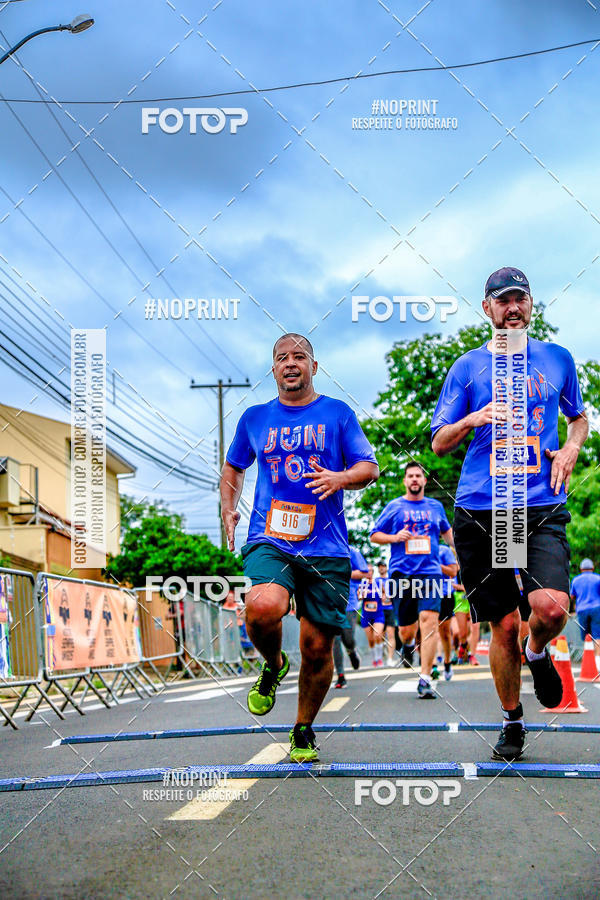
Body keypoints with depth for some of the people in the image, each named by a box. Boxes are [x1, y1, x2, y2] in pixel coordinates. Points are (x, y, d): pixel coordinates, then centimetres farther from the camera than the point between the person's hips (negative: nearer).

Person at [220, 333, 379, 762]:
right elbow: (233, 467, 29)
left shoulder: (338, 413, 9)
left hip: (326, 548, 0)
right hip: (269, 540, 0)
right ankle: (273, 666, 4)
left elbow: (370, 468, 7)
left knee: (317, 646, 0)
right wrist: (229, 509, 12)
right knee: (263, 607, -31)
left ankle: (304, 731, 24)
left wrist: (340, 478, -14)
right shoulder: (255, 418, 14)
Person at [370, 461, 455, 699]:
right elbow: (374, 535, 11)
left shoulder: (436, 506, 15)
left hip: (430, 571, 0)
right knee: (406, 629, 3)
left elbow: (446, 531, 34)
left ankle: (425, 680, -17)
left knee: (429, 621, -18)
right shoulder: (394, 507, 8)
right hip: (401, 573, 0)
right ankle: (408, 645, 43)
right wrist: (395, 537, -7)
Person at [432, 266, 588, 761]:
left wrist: (570, 450, 6)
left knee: (552, 607, -22)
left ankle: (537, 651, 14)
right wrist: (473, 419, -12)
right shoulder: (468, 367, 8)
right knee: (504, 625, 3)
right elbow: (439, 442, 9)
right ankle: (512, 722, 24)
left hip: (543, 508, 0)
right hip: (480, 511, 0)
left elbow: (579, 417, 27)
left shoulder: (557, 358, 13)